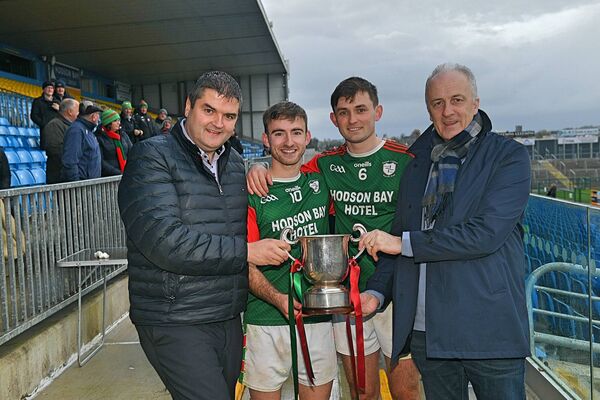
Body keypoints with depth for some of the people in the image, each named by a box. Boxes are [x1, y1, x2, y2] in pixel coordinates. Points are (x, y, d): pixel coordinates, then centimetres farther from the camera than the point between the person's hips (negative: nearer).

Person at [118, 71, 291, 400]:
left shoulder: (236, 163, 10)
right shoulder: (151, 157, -11)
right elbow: (164, 241, -23)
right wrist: (247, 251, -18)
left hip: (228, 319, 7)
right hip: (175, 324, -7)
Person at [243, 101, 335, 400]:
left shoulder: (319, 182, 5)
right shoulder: (252, 194, -7)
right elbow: (246, 265, -7)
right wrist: (278, 299, -22)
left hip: (318, 317, 3)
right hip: (267, 321, -3)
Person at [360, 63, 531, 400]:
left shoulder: (508, 156, -3)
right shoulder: (418, 162, 11)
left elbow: (486, 233, -17)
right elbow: (400, 233, 13)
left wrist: (404, 243, -15)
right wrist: (378, 291, 0)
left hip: (489, 329, -4)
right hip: (425, 330, 4)